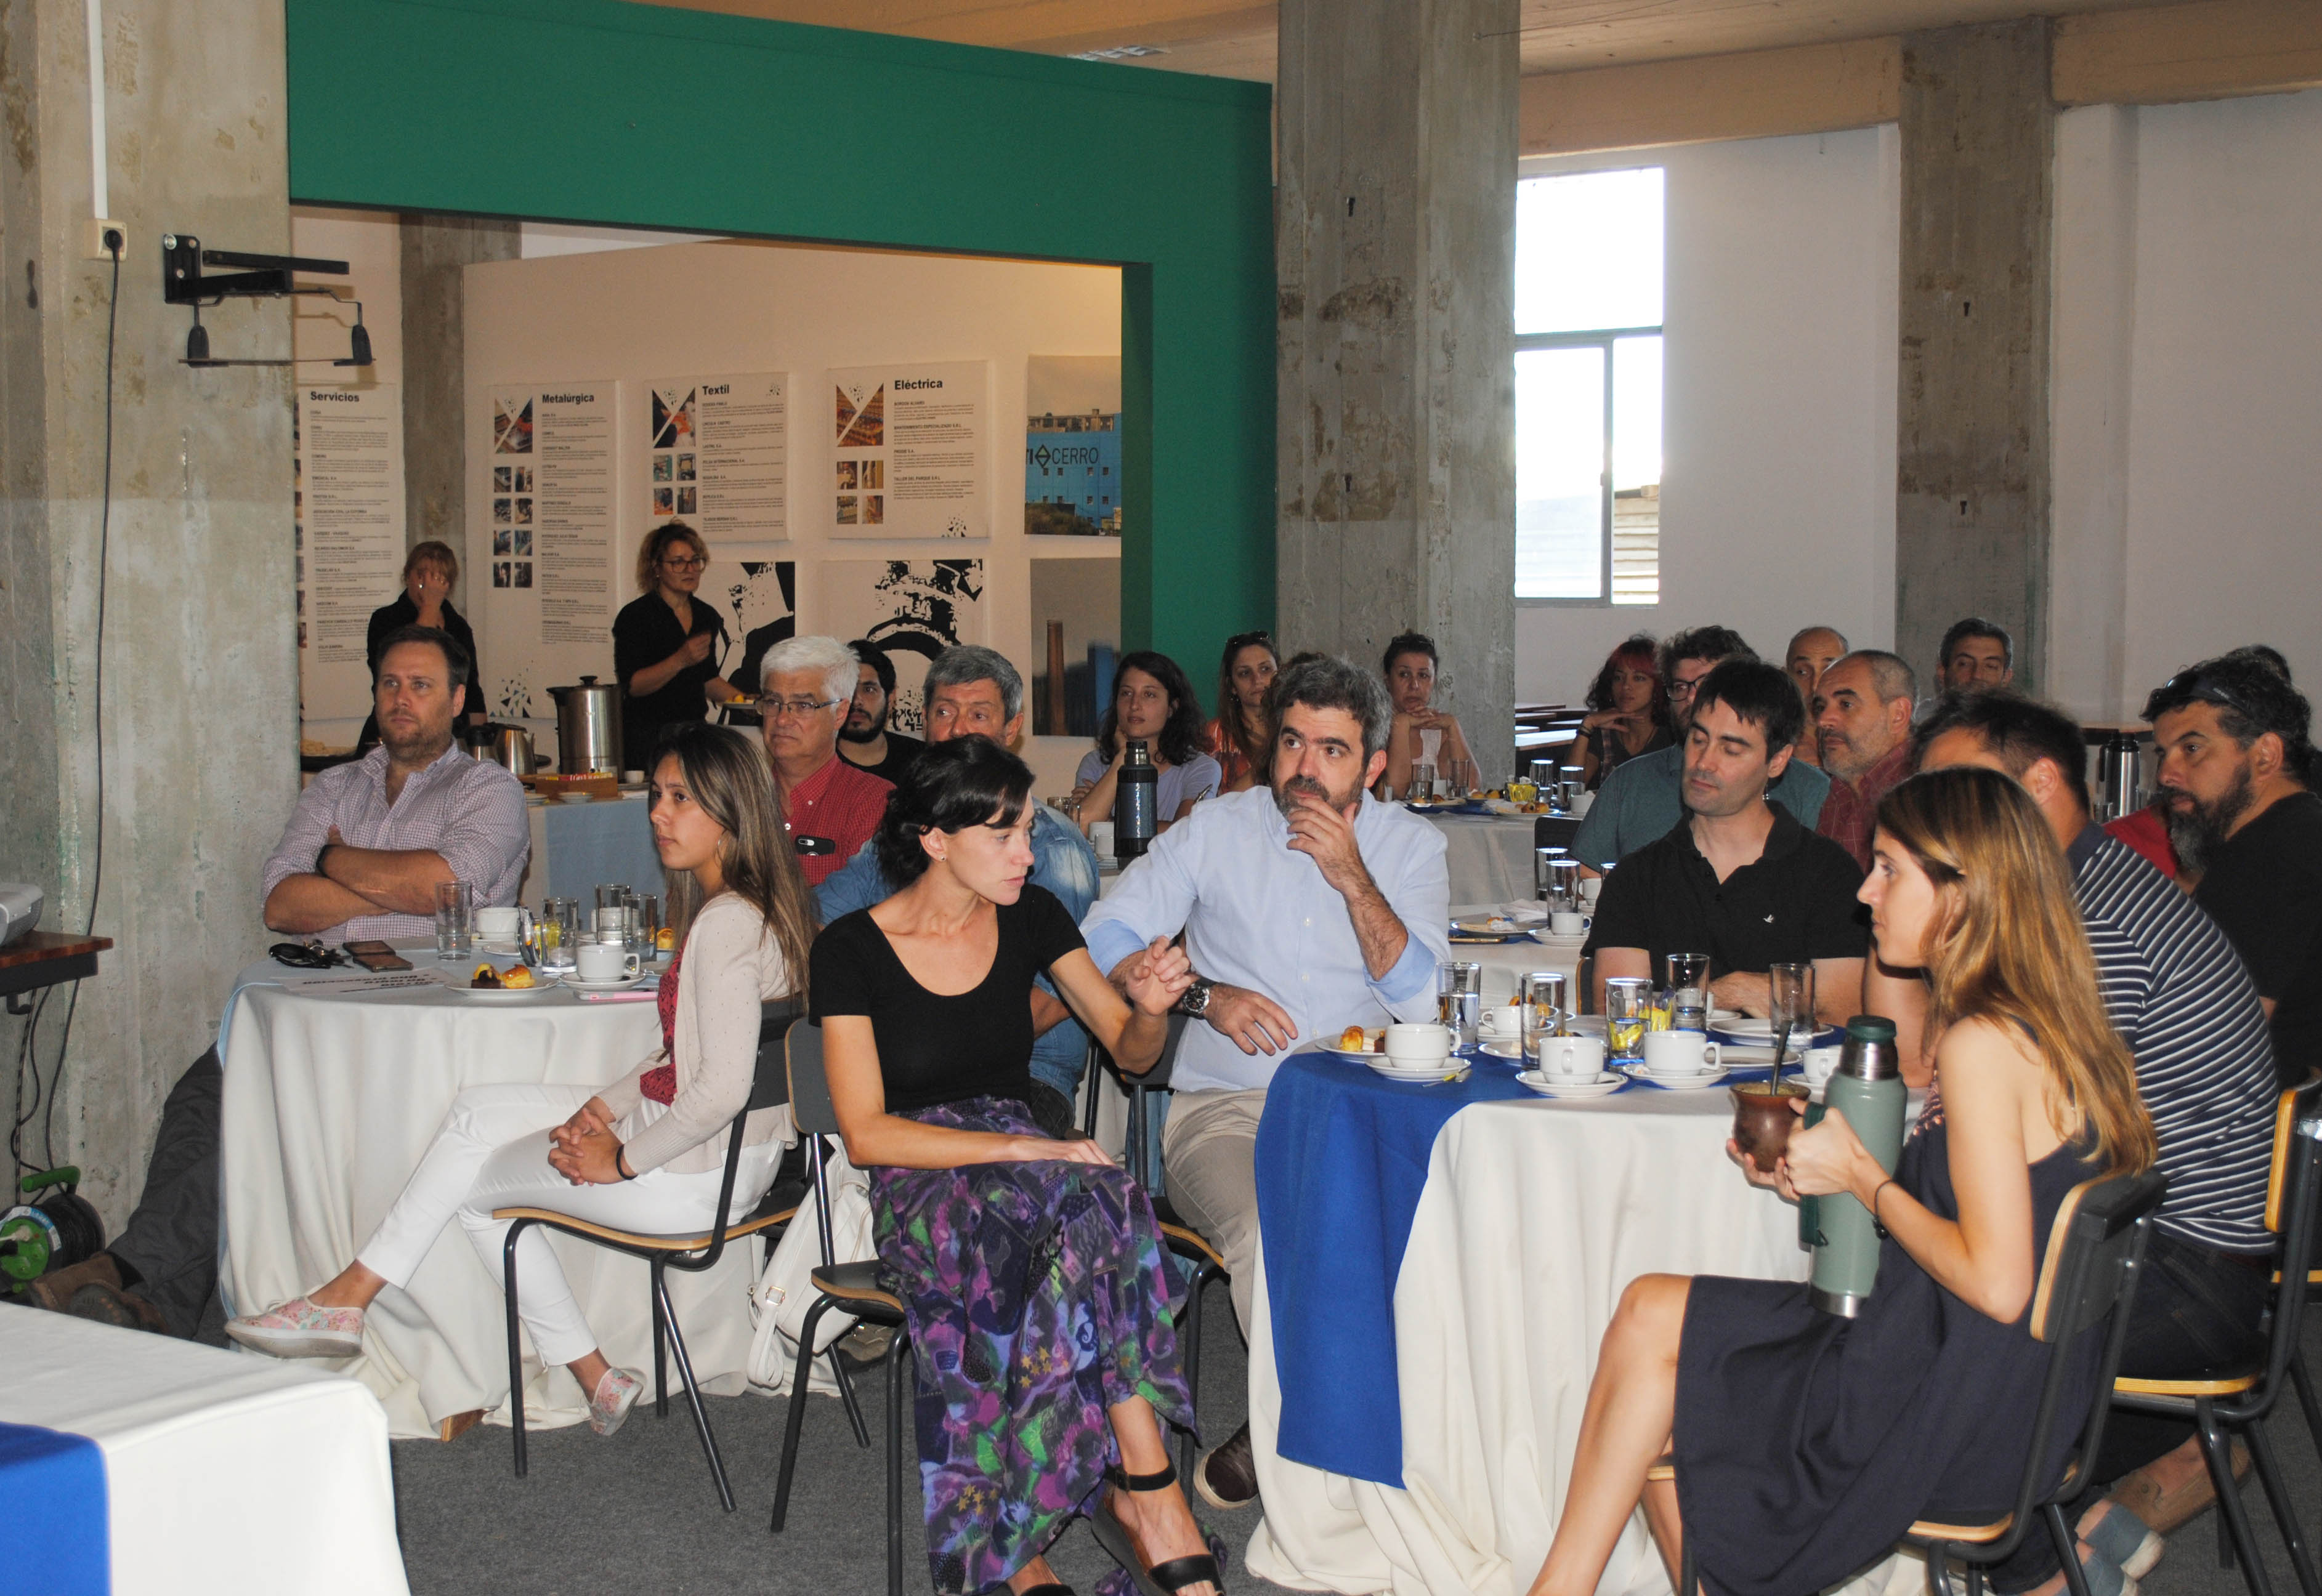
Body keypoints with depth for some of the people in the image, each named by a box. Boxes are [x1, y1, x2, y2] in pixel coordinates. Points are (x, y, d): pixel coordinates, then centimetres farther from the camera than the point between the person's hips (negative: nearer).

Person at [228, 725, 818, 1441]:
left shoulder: (727, 924, -22)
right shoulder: (742, 909, 10)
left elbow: (722, 1088, -29)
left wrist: (621, 1161, -16)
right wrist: (603, 1107, 5)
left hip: (696, 1175, -10)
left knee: (470, 1180, 3)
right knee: (476, 1112, 12)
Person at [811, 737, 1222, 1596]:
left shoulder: (1030, 919, 6)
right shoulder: (853, 948, -6)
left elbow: (1131, 1053, 12)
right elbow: (867, 1134, -11)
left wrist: (1150, 1009, -13)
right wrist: (1023, 1147, -21)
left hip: (1025, 1165, 4)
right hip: (918, 1193, -4)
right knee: (1095, 1201, -35)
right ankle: (1151, 1491, -31)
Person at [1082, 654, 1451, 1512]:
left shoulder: (1410, 846, 10)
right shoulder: (1216, 831, 9)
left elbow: (1419, 1000, -3)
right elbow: (1103, 940, 5)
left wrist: (1351, 876, -12)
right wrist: (1206, 996, -9)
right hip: (1225, 1108, -1)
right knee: (1271, 1228, -35)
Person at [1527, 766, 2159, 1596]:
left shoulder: (1983, 1044, -21)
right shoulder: (2047, 1024, 8)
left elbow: (1996, 1284, -25)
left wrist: (1866, 1177, -12)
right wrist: (1824, 1168, 6)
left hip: (1959, 1421, -9)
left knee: (1649, 1320, 2)